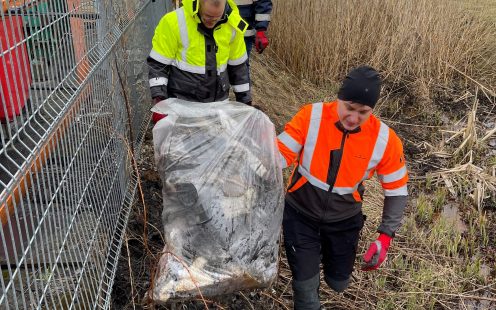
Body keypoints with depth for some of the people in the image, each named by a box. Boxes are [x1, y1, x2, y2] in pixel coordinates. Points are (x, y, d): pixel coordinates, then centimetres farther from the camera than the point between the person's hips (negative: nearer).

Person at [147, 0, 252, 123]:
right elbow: (158, 63, -9)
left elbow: (238, 65, 7)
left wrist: (245, 100, 11)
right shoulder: (174, 22, -16)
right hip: (182, 103, -3)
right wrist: (159, 99, -19)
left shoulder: (232, 25, -5)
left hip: (218, 102, 3)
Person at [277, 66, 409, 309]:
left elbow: (397, 190, -7)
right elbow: (280, 154, -18)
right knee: (305, 285, 2)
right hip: (300, 214, -2)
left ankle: (327, 250, 53)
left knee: (338, 284, 21)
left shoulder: (385, 140, -18)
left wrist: (385, 237, -9)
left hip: (344, 221, 2)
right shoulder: (310, 117, -23)